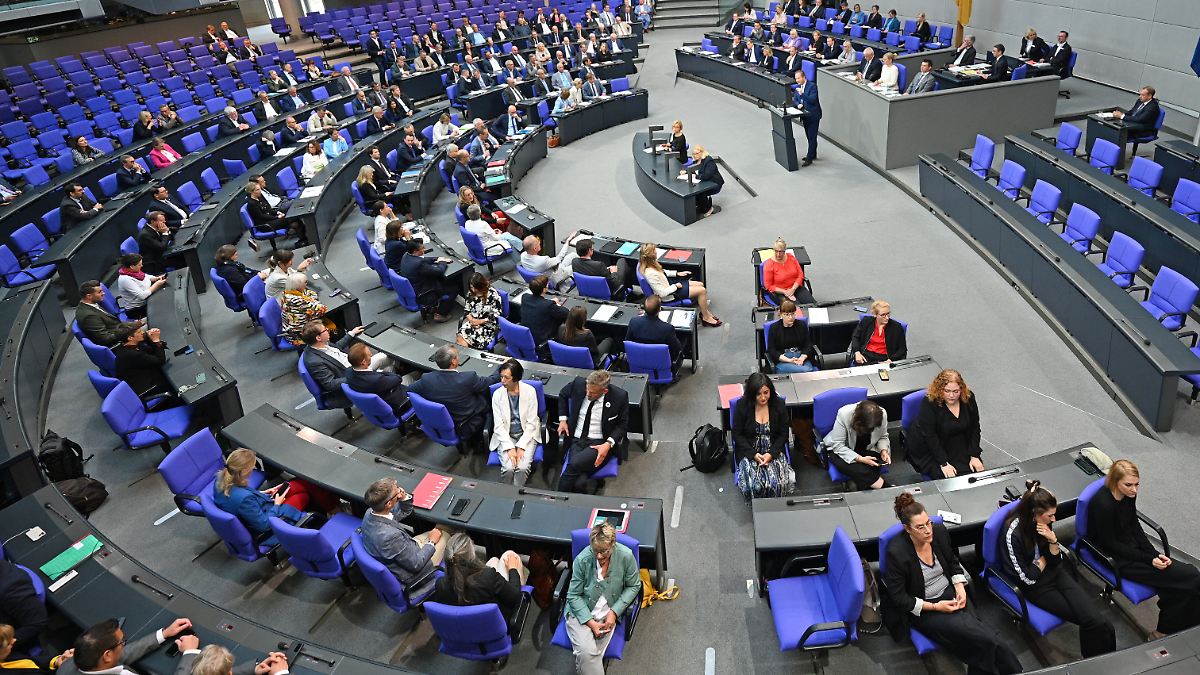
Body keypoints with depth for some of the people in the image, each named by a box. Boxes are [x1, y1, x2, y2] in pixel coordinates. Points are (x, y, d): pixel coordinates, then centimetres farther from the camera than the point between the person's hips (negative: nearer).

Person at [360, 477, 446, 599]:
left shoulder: (370, 513, -16)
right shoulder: (390, 535, -41)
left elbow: (404, 512, 4)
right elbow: (416, 564, -26)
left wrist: (404, 498, -16)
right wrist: (431, 542, -11)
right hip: (410, 573, -7)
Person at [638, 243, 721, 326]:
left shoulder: (649, 264, -7)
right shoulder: (650, 273, -35)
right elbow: (662, 293, -29)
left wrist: (677, 273, 9)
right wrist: (676, 286, -16)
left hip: (668, 285, 10)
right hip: (669, 296, -10)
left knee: (700, 284, 10)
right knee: (702, 290, -9)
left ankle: (705, 311, 24)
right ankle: (706, 318, 8)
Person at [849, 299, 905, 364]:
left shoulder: (897, 327, 3)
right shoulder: (866, 321, 7)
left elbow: (902, 350, 7)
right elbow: (855, 337, 14)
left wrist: (891, 360, -10)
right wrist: (857, 353, -4)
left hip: (884, 359, -1)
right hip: (866, 356, 1)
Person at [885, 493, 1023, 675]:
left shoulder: (939, 531, -6)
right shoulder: (896, 552, -22)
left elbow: (953, 563, 13)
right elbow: (898, 597, -14)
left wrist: (960, 588, -4)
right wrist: (934, 607, -17)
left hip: (950, 593, 5)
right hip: (923, 609, -5)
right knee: (986, 639, -19)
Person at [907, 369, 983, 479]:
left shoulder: (968, 398, -7)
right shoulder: (929, 403, -23)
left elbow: (975, 428, 2)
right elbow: (929, 437, -22)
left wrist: (974, 456, -6)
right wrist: (944, 464, -24)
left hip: (959, 445, 5)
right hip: (929, 450, -5)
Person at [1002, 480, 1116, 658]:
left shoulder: (1043, 523, -4)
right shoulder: (1013, 535, -24)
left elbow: (1055, 562, 5)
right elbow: (1027, 578, -17)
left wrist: (1053, 541, -14)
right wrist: (1043, 561, -2)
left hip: (1055, 573, 6)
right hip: (1034, 586, -6)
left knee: (1098, 618, -17)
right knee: (1092, 621, -16)